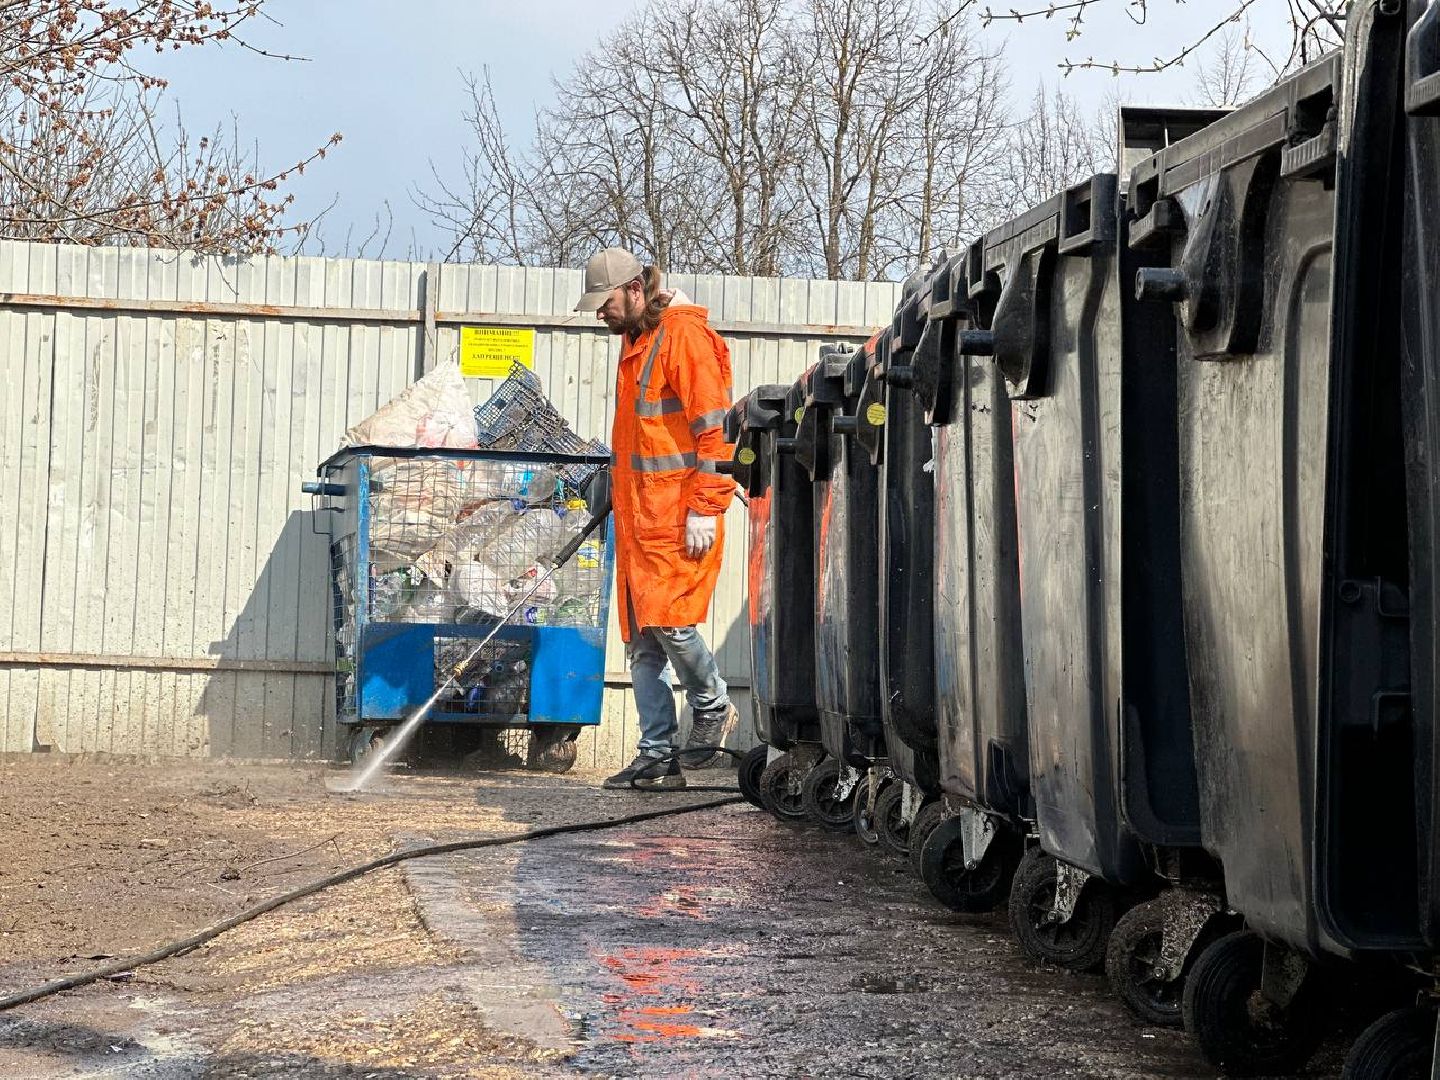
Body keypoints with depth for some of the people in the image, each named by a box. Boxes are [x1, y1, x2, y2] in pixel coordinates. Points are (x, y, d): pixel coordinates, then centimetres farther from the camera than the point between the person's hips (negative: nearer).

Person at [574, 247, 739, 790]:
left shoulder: (684, 337, -12)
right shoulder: (635, 340, 18)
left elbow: (715, 428, -16)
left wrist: (704, 509, -19)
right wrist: (618, 482, 24)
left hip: (680, 516, -9)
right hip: (639, 512, 9)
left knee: (668, 619, -13)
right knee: (642, 640, 6)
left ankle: (713, 707, 12)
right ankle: (658, 756, 9)